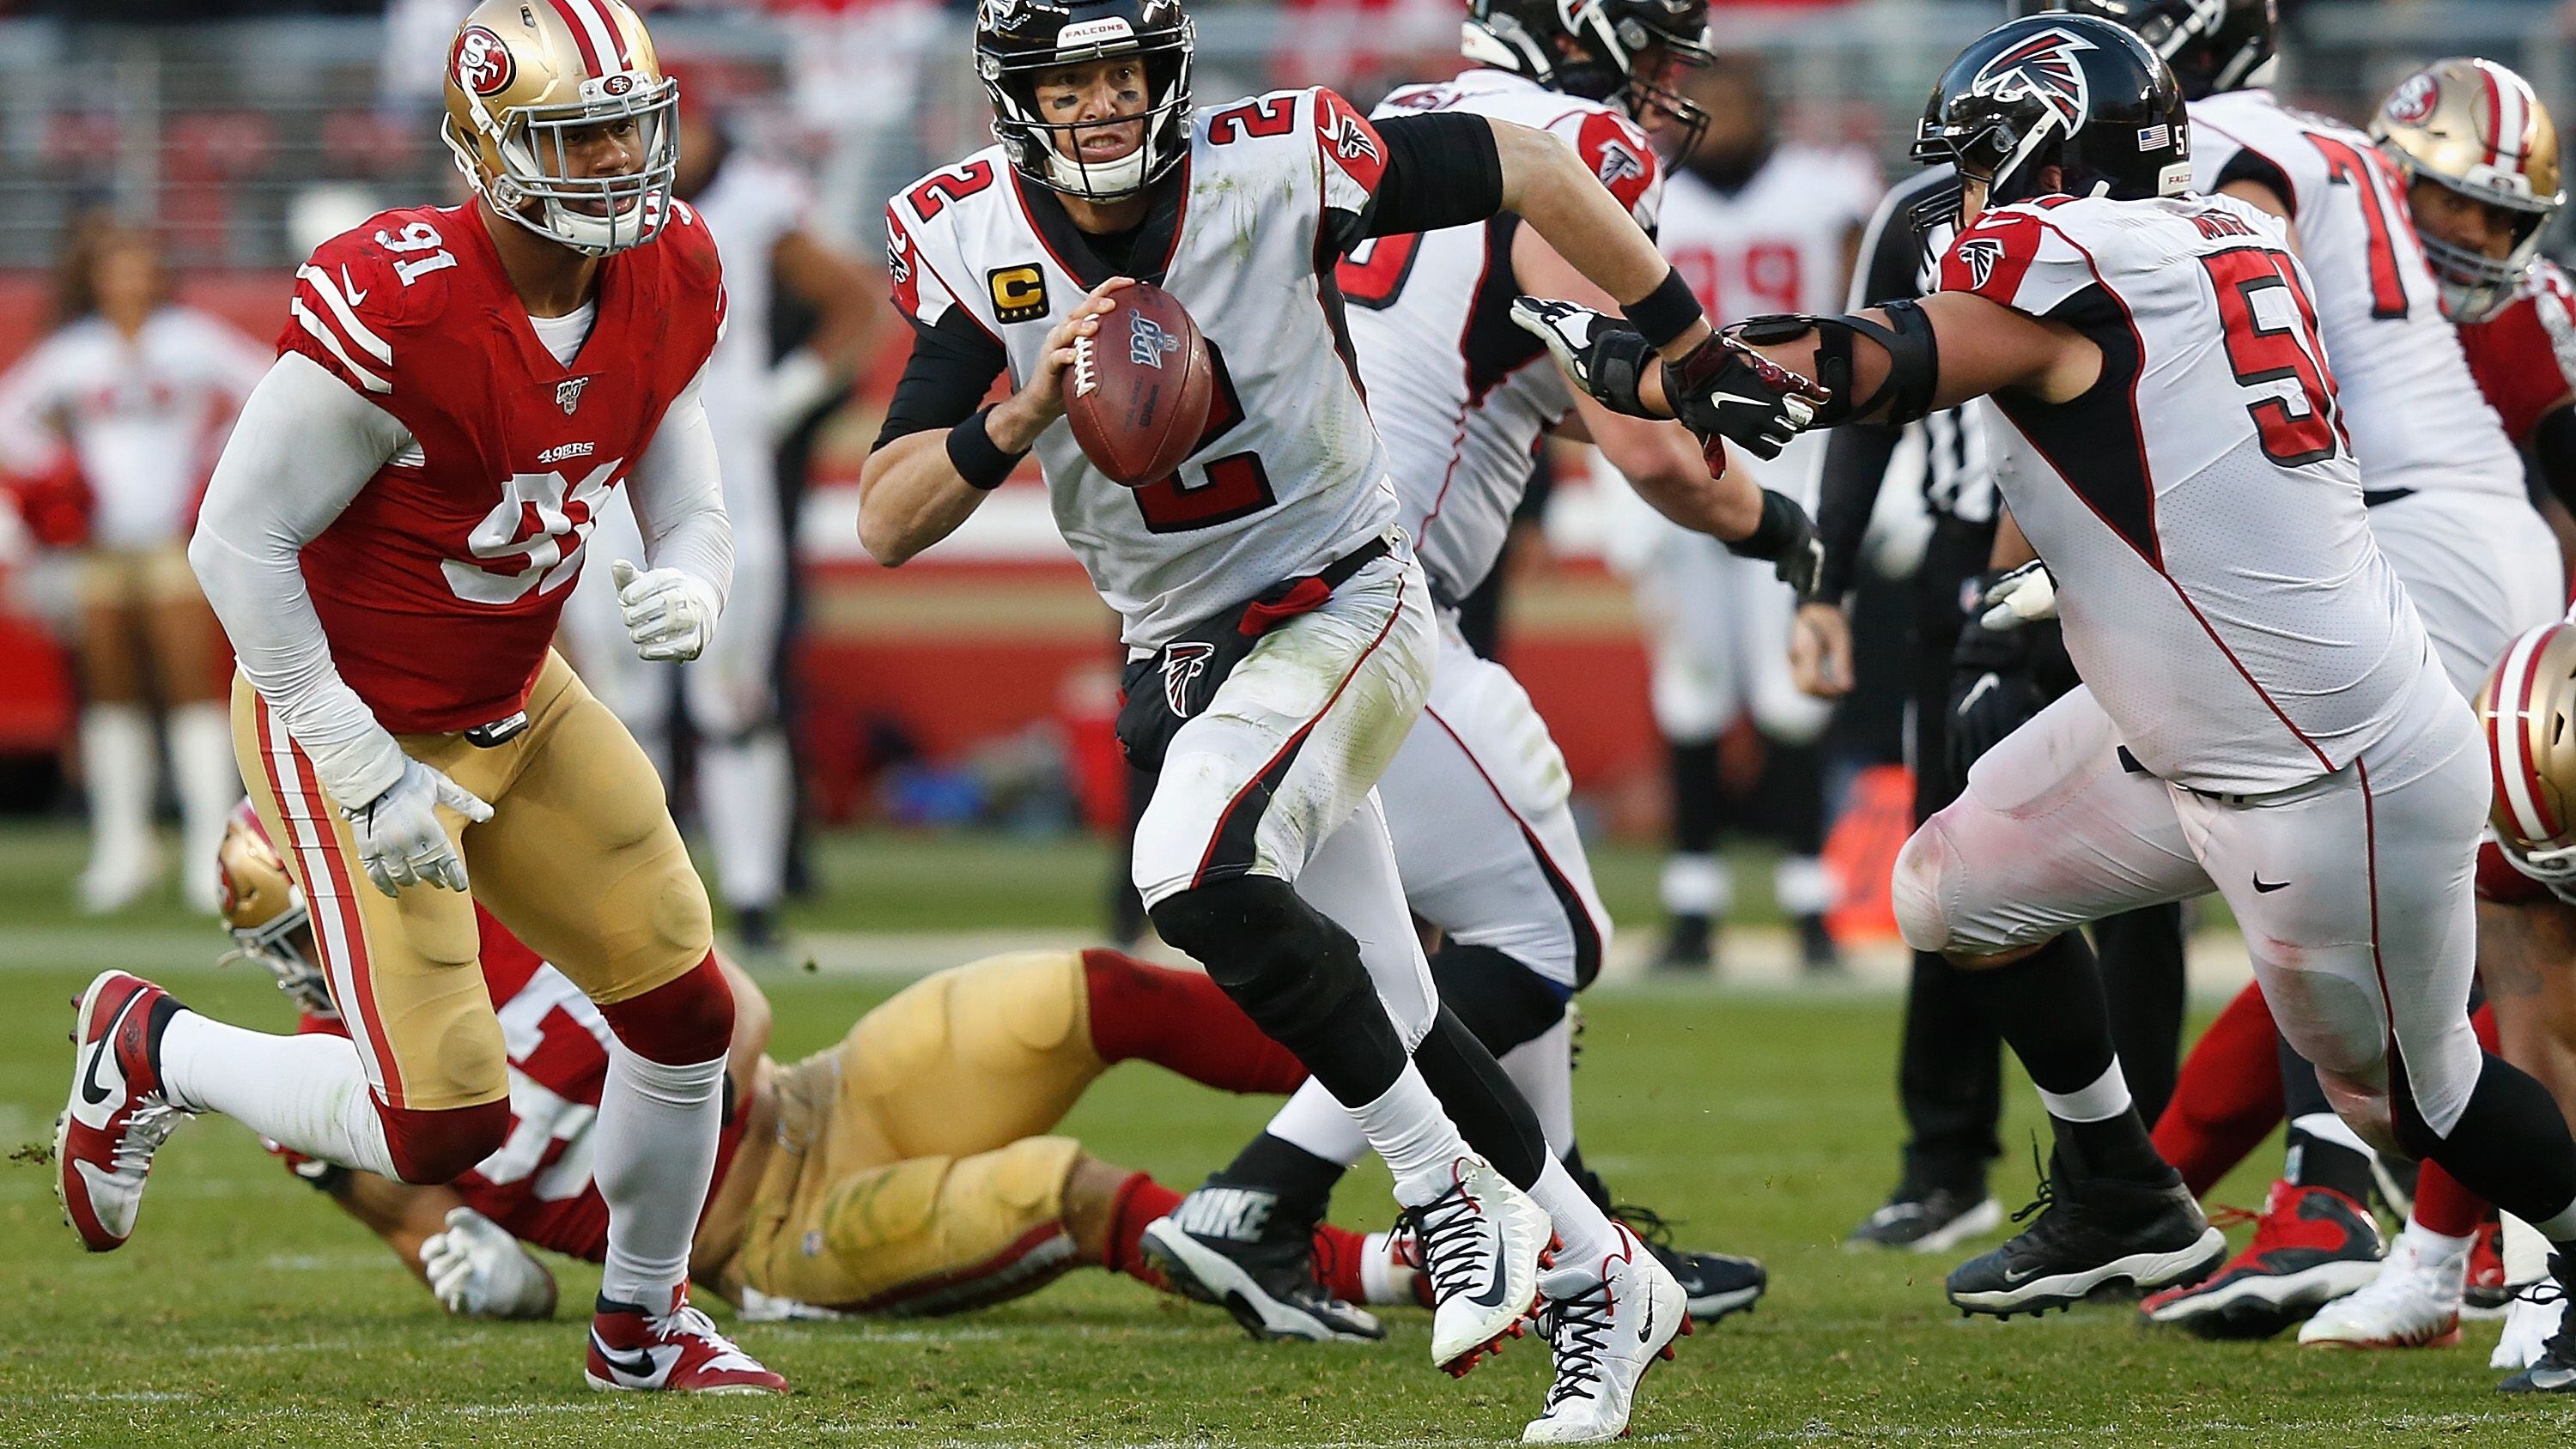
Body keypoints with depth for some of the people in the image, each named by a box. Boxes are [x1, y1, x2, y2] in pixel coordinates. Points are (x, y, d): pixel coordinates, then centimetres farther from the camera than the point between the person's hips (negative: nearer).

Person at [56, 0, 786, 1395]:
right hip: (353, 721, -7)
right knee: (444, 1120, -10)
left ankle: (642, 1323, 31)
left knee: (686, 1015, 7)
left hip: (518, 704, 8)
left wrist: (691, 593, -19)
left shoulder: (665, 285, -5)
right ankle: (151, 1052, 16)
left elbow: (688, 509, 7)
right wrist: (367, 778, -22)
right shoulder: (399, 309, -29)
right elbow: (239, 539, -23)